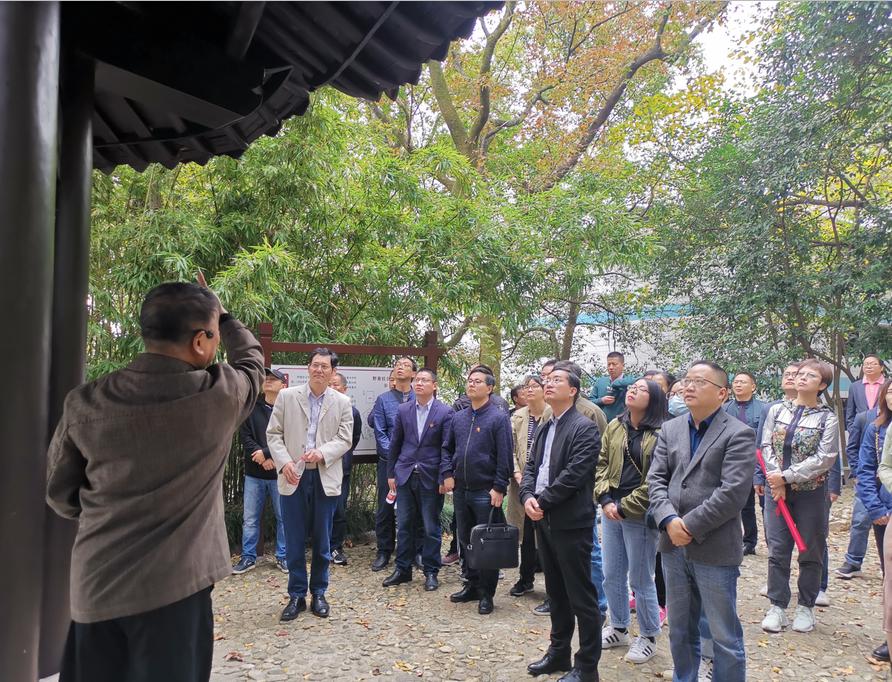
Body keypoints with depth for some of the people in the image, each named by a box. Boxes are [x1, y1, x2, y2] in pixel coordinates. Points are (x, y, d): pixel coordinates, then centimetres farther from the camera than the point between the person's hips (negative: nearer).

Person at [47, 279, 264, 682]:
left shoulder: (85, 403, -6)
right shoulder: (220, 394, -14)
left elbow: (60, 494, 6)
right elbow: (252, 362, 10)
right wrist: (223, 316, 23)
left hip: (94, 584, 4)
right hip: (173, 583, -3)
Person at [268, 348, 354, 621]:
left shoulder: (342, 402, 3)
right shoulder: (286, 396, 2)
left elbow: (345, 439, -1)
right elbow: (274, 433, 2)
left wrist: (321, 452, -19)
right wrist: (284, 462, -12)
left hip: (325, 478, 0)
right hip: (294, 477, 0)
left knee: (322, 541, 9)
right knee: (294, 541, 6)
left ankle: (319, 593, 24)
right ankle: (297, 595, 20)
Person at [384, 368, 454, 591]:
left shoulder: (445, 412, -5)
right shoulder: (403, 410, 5)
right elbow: (395, 443, 9)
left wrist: (445, 477, -11)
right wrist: (391, 473, 8)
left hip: (430, 478, -3)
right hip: (405, 475, 3)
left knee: (431, 528, 7)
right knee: (404, 525, 11)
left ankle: (431, 572, 20)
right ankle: (402, 569, 24)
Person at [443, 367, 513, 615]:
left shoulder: (498, 417, -9)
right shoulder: (458, 417, 9)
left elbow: (505, 455, -12)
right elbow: (447, 448, 17)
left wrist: (499, 488, -16)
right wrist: (447, 474, 4)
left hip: (486, 492, -6)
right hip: (461, 490, 6)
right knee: (465, 539, 15)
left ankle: (486, 593, 16)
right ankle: (472, 585, 30)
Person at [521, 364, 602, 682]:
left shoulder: (585, 428, -11)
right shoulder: (544, 429, 15)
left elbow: (574, 474, -20)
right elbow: (531, 466, 11)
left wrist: (542, 501, -16)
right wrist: (528, 497, -7)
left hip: (571, 523, -8)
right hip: (544, 521, 8)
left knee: (581, 596, 2)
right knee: (556, 592, 19)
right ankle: (558, 652, 32)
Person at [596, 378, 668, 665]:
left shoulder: (660, 434, -11)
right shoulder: (615, 427, 6)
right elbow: (601, 464, 8)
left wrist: (624, 507, -13)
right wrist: (605, 499, -5)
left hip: (639, 515, -6)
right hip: (611, 510, 6)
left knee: (640, 579, 6)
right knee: (612, 574, 16)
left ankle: (648, 637, 26)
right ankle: (618, 629, 34)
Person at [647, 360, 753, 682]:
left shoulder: (739, 434, -9)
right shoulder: (670, 429, 8)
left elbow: (733, 492, -18)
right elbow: (656, 479, 3)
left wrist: (690, 526, -17)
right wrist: (669, 520, -12)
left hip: (715, 550, -5)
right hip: (674, 546, 5)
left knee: (724, 636, 8)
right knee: (680, 630, 19)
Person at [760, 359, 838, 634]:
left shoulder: (826, 418, -3)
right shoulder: (777, 410, 5)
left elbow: (825, 458, -12)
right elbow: (767, 447, 2)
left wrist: (786, 477, -16)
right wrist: (776, 481, -10)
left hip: (810, 491, -2)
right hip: (777, 489, 2)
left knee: (811, 552, 8)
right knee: (777, 551, 5)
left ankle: (805, 607, 23)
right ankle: (777, 606, 15)